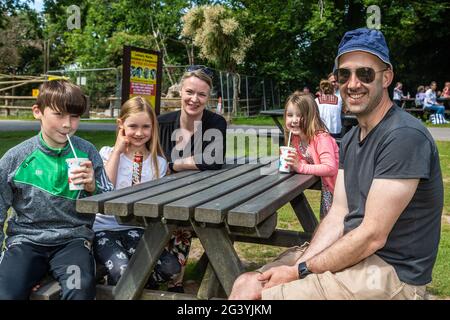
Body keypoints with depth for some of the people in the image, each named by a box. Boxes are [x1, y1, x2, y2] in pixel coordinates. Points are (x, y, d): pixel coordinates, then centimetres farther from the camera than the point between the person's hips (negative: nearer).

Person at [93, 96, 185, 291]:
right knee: (122, 273, -30)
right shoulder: (107, 153, 6)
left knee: (171, 269, -21)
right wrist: (118, 150, -7)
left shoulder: (159, 163, 7)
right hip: (104, 228, -2)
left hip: (136, 230, 2)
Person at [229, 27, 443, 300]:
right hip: (351, 251, 8)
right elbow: (337, 216, 4)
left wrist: (300, 271, -15)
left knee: (251, 294, -16)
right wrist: (297, 266, -11)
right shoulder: (350, 139, 10)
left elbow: (372, 237, -22)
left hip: (391, 272, -7)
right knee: (245, 285, 1)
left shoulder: (404, 136, -20)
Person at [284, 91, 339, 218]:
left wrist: (301, 167, -39)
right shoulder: (296, 138, -4)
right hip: (327, 187, 7)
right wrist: (290, 162, -21)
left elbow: (330, 168, -38)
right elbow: (303, 162, 1)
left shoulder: (321, 138, -29)